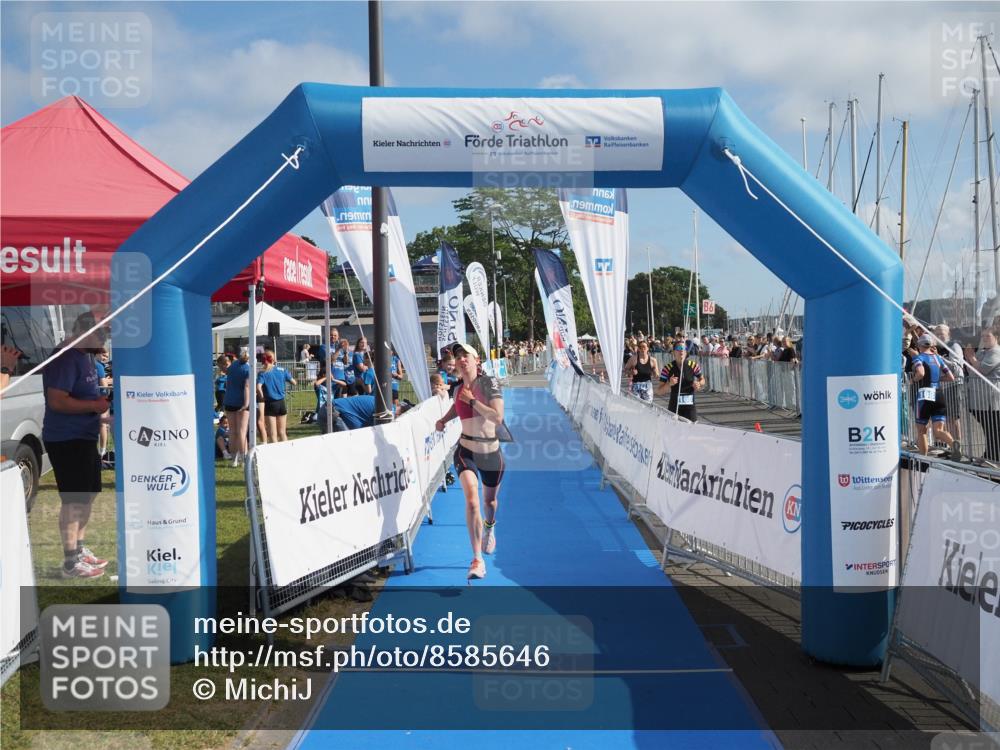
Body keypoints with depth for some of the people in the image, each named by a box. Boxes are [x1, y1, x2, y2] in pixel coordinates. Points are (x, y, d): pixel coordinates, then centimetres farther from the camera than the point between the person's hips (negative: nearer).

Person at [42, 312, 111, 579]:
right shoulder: (65, 358, -18)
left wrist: (101, 403, 6)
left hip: (84, 437, 10)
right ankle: (71, 562, 3)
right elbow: (56, 401, -25)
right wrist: (94, 406, -20)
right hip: (66, 440, -10)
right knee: (74, 500, -5)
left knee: (88, 495, 17)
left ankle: (80, 549, 30)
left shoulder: (85, 356, 12)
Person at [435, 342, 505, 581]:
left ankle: (489, 526, 58)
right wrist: (443, 420, 10)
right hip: (466, 451, 1)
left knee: (490, 500, 20)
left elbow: (498, 417, -21)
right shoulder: (459, 389, 2)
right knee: (472, 500, -20)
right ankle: (477, 560, -17)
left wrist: (472, 401, -19)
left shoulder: (489, 383, -11)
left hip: (491, 452, -1)